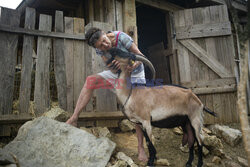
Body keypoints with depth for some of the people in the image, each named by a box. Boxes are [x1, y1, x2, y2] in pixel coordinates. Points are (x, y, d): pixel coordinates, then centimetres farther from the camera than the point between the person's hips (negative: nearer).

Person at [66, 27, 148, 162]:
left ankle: (140, 147, 1)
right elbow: (114, 71, -19)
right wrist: (114, 66, -43)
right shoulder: (99, 49, -16)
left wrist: (134, 65, -44)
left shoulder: (121, 37, -28)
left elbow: (140, 55, -22)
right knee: (90, 80, -20)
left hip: (135, 74, -3)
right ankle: (73, 119, -21)